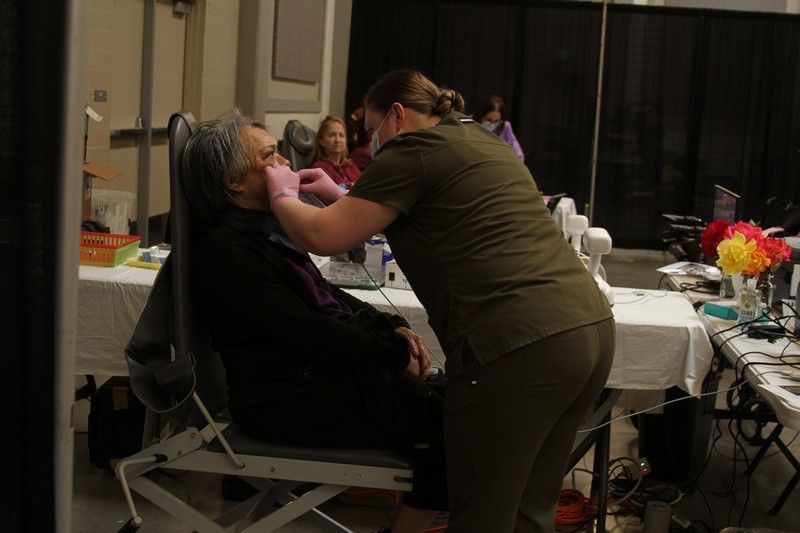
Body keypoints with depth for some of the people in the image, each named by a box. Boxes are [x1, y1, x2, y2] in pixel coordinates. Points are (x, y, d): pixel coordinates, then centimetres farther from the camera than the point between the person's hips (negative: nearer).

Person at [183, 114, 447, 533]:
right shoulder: (226, 251, -17)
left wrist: (393, 326, 2)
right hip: (291, 401, -10)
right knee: (445, 423, -16)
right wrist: (396, 352, -13)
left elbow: (326, 295, 17)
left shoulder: (269, 228, 13)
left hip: (322, 373, 10)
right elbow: (308, 333, -20)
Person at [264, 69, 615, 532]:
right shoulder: (483, 141, 26)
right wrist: (342, 196, 36)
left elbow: (323, 236, -1)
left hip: (519, 345, -9)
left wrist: (283, 195, 18)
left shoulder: (413, 150, -1)